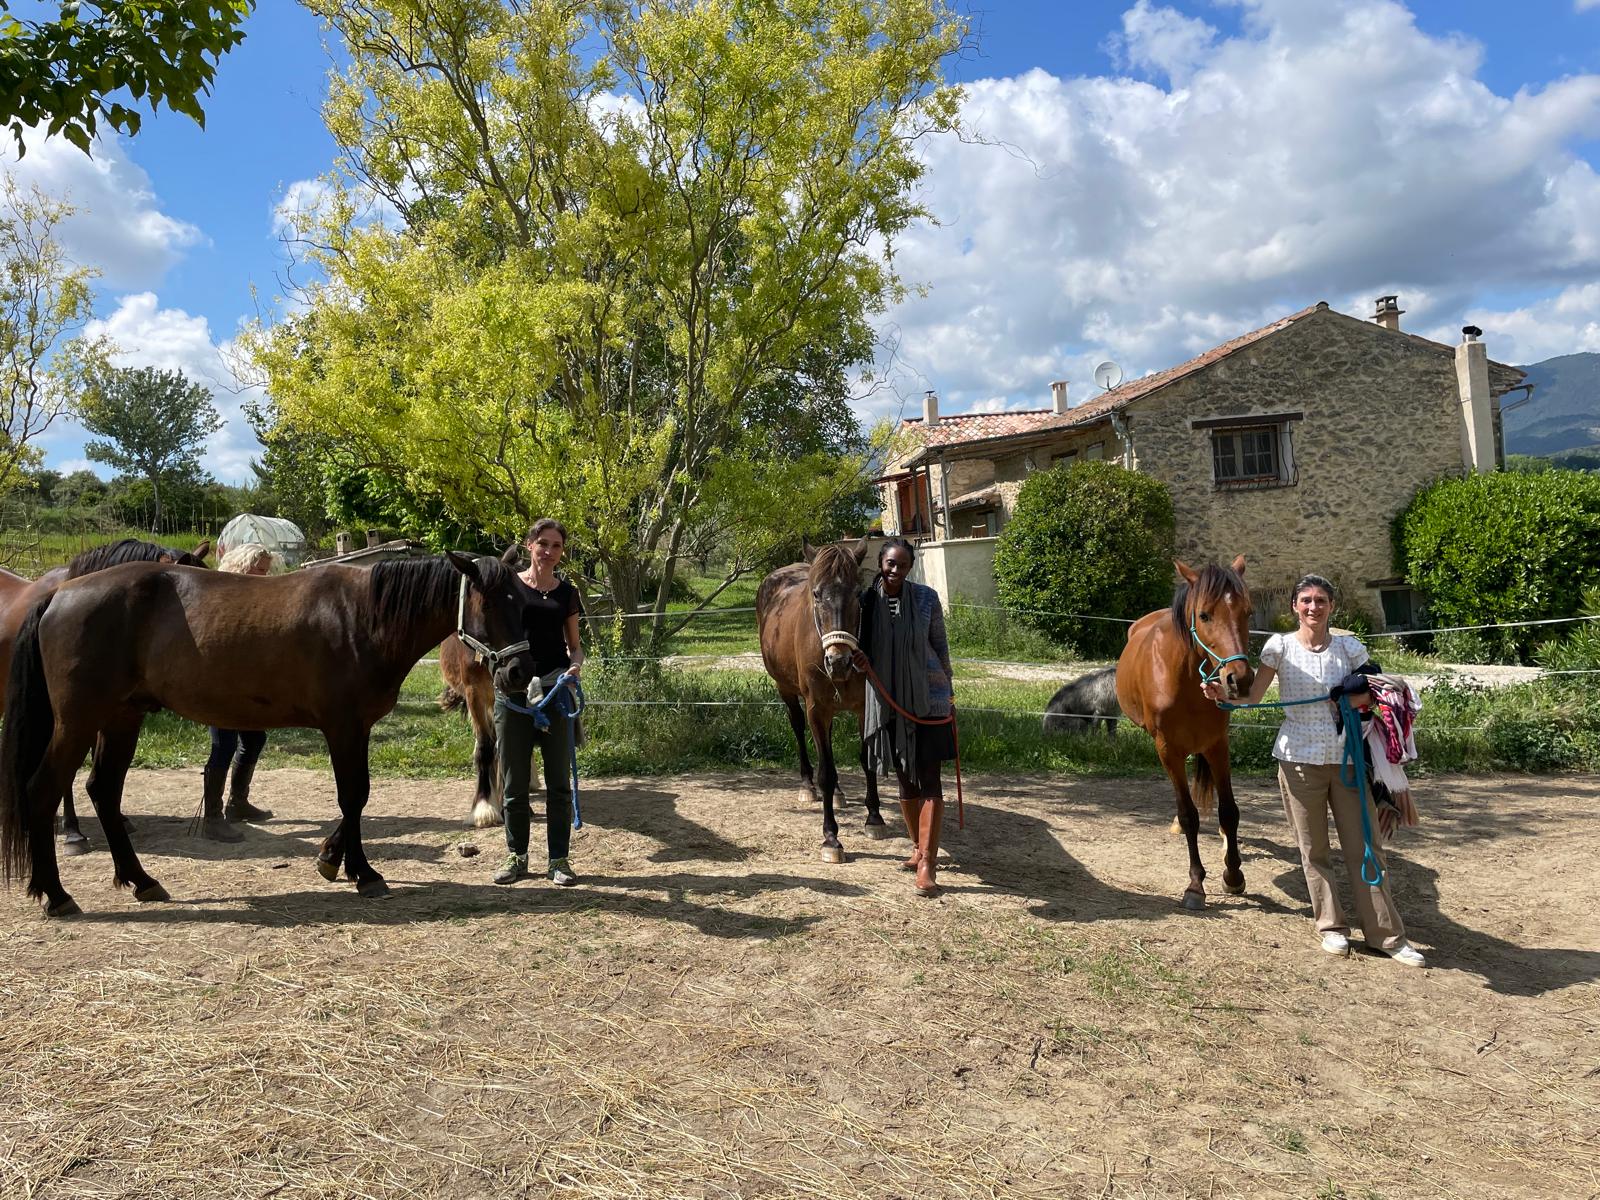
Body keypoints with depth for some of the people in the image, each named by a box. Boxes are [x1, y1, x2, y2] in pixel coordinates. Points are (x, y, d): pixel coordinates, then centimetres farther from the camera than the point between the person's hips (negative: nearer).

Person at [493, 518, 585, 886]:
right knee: (514, 783, 7)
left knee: (558, 781, 5)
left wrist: (575, 664, -9)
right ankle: (516, 856, 21)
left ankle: (558, 859, 15)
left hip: (556, 690, 1)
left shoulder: (567, 593, 8)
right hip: (513, 690, -1)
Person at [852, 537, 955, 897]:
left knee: (928, 778, -5)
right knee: (904, 779, 14)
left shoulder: (926, 598, -5)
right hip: (887, 700, 2)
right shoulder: (866, 600, -3)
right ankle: (918, 847, 32)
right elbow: (858, 645, 7)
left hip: (927, 697, -2)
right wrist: (858, 659, -17)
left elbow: (940, 644, 4)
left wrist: (947, 690, 8)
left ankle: (928, 863, -6)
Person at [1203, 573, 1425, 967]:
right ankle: (1332, 927, 22)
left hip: (1346, 757, 1)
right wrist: (1221, 692, -21)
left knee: (1364, 846, 4)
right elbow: (1252, 697, -2)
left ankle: (1387, 934, 13)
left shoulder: (1349, 648, 1)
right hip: (1299, 758, -1)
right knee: (1313, 849, 8)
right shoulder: (1280, 646, -3)